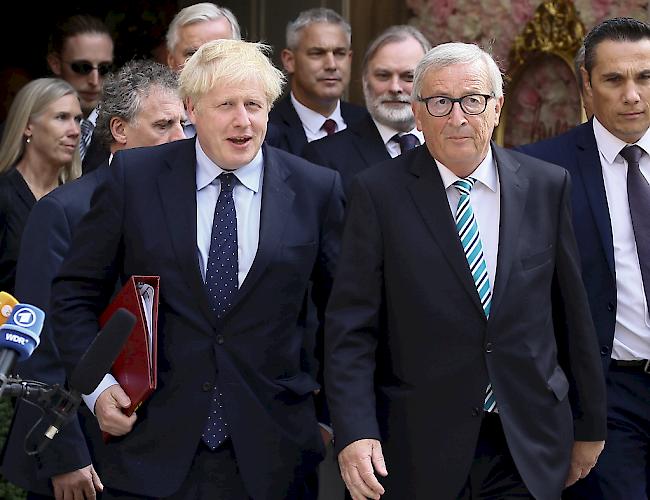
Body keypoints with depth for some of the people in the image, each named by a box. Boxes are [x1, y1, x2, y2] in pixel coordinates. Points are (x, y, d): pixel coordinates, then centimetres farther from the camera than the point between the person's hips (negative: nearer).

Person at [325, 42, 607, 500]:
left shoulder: (547, 186, 3)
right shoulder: (379, 192, -4)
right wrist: (355, 432, -18)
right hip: (420, 444, -2)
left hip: (529, 445, 2)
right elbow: (351, 324, -7)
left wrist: (590, 425, 12)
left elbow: (571, 311, 8)